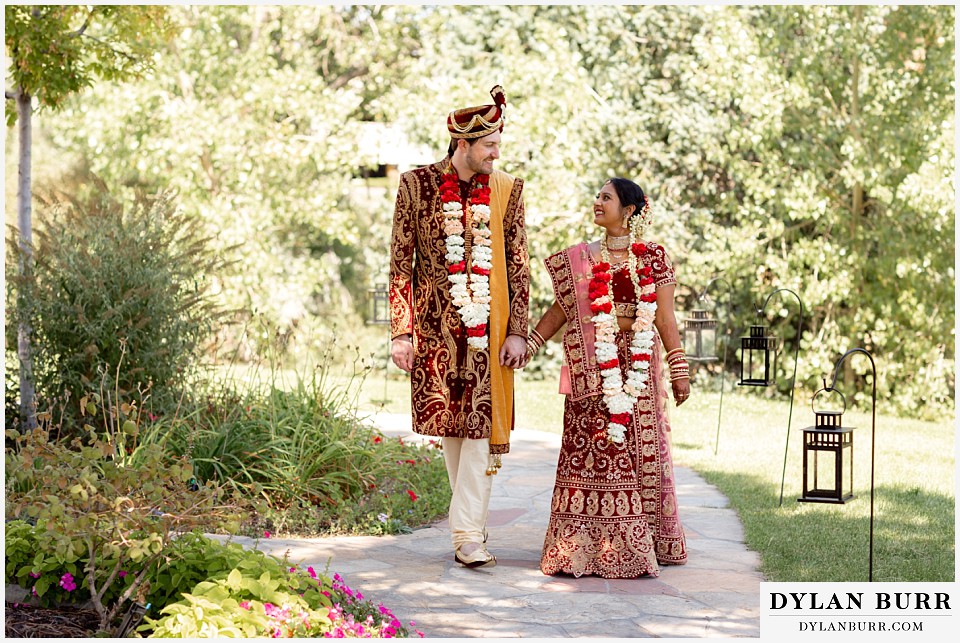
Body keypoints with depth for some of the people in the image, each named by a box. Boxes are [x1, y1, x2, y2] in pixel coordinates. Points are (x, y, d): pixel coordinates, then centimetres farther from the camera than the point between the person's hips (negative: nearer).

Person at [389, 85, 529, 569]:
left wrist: (517, 332, -2)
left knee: (482, 425, -8)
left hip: (488, 328, 0)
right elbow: (401, 262, -1)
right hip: (437, 325, 0)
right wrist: (401, 331, -6)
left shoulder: (506, 190, 4)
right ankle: (471, 515, 24)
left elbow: (519, 265, 5)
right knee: (447, 422, 7)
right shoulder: (419, 184, -1)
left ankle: (468, 535, -8)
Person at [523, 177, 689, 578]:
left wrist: (679, 371, 0)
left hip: (637, 365, -1)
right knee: (587, 450, -2)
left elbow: (665, 319, 1)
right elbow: (560, 310, 10)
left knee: (638, 449, 1)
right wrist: (529, 346, 1)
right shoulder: (581, 259, 9)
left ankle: (635, 545, 9)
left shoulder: (652, 258, 2)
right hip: (592, 366, 2)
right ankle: (582, 547, 2)